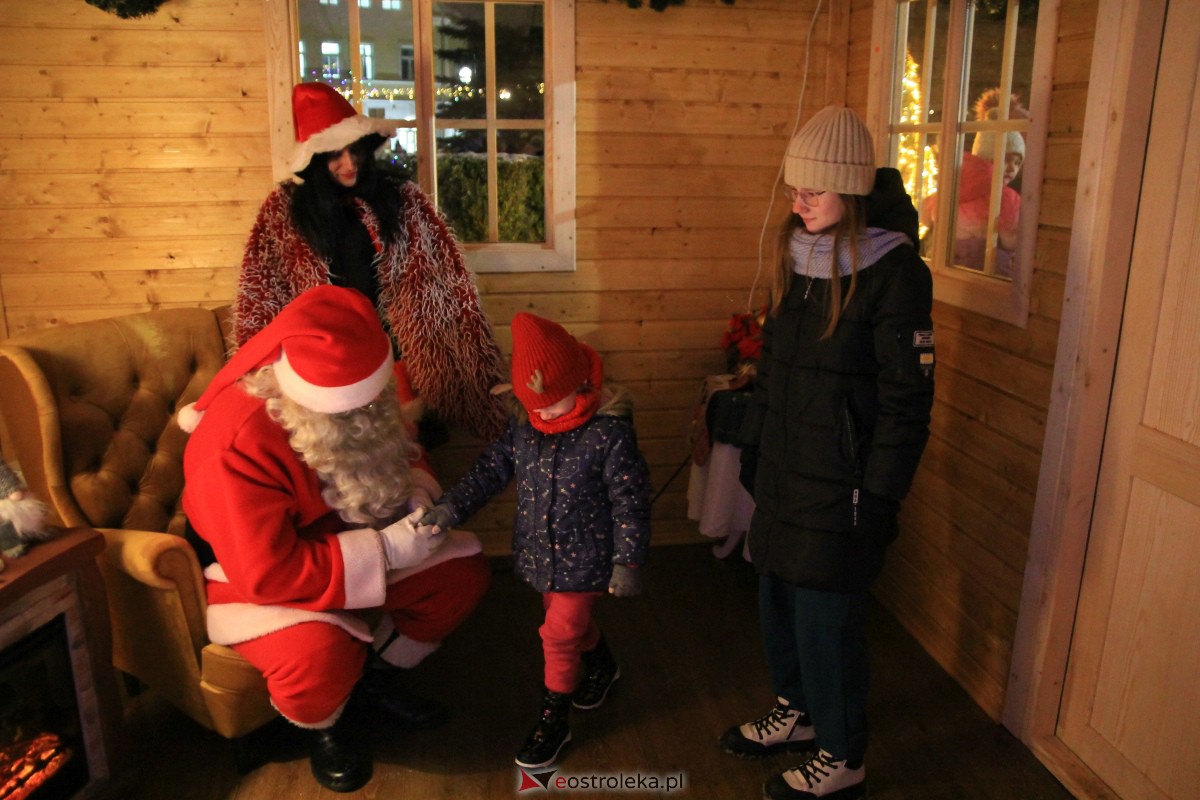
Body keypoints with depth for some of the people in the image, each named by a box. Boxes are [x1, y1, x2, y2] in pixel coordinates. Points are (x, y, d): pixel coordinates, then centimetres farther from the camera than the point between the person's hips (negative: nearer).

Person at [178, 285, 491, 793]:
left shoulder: (357, 403, -13)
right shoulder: (236, 447, -35)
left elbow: (395, 463, 7)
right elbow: (267, 573, -35)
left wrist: (417, 499, -16)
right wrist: (386, 549, -33)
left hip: (348, 541, 7)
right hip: (251, 578, -6)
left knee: (463, 572, -5)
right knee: (320, 652, -36)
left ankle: (377, 680, 17)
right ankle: (323, 727, 3)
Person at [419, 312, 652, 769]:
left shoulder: (609, 433, -23)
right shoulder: (523, 426, -8)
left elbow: (630, 503, -17)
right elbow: (491, 469, -1)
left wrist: (628, 563, -14)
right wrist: (451, 507, -13)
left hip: (584, 557, -6)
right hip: (539, 554, 6)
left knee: (559, 634, 0)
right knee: (570, 618, 25)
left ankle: (554, 719, 24)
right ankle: (601, 665, 55)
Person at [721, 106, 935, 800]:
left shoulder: (892, 271, -15)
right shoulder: (796, 254, 6)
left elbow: (908, 399, -15)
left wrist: (881, 498, -16)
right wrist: (753, 449, 17)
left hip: (840, 483, -7)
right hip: (785, 471, 7)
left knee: (827, 617, 5)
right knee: (778, 600, 18)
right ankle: (797, 713, 43)